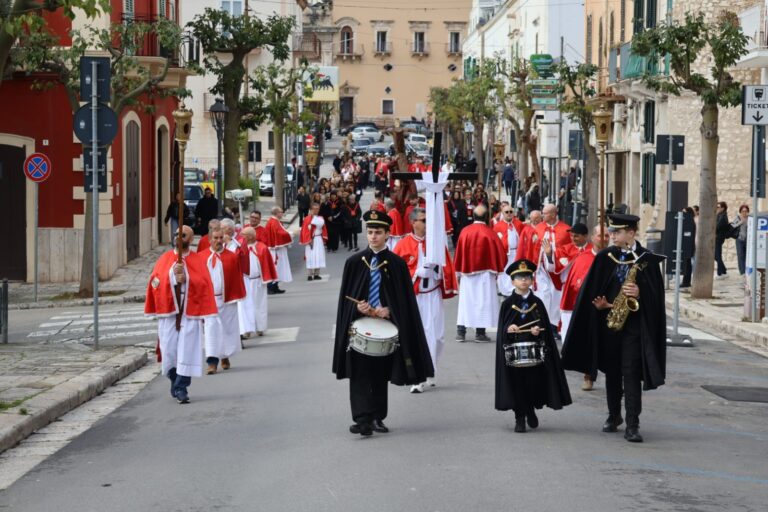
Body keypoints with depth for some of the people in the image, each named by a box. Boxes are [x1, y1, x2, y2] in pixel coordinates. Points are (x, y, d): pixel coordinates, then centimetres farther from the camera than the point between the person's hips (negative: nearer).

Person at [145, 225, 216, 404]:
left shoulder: (197, 261, 3)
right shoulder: (165, 259, 8)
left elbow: (204, 284, -7)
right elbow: (155, 282, -1)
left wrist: (186, 278, -17)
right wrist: (174, 277, -13)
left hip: (190, 313, -2)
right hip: (168, 312, 2)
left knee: (186, 351, -7)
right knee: (169, 351, 4)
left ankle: (181, 388, -3)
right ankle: (176, 383, 24)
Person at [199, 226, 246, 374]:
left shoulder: (232, 257, 0)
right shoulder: (201, 257, 1)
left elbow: (237, 279, 2)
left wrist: (237, 296, -1)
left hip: (227, 300, 1)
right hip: (208, 300, -1)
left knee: (228, 329, 10)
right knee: (210, 330, -7)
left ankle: (225, 357, 30)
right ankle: (212, 361, -9)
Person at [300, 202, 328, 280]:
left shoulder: (321, 218, 10)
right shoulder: (308, 219, -9)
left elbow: (324, 229, 16)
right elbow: (306, 231, -12)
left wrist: (324, 239, 9)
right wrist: (308, 240, -16)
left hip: (319, 240, 6)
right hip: (311, 240, -6)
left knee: (318, 257, 6)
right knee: (311, 257, -7)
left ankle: (316, 274, 11)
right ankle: (309, 275, -5)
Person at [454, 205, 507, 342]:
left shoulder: (465, 232, -4)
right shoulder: (490, 233, -9)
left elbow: (459, 253, 1)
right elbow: (500, 254, -3)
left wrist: (459, 272, 11)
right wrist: (497, 270, 11)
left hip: (467, 273, 2)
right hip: (485, 273, -2)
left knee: (465, 301, 9)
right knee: (483, 301, 3)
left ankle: (461, 332, 8)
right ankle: (480, 333, 2)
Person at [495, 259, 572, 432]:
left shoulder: (537, 303, 6)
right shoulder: (508, 304, 2)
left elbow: (545, 327, 6)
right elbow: (502, 328, 1)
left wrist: (538, 331, -14)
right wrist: (508, 329, -19)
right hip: (514, 350, -1)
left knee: (534, 381, 1)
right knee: (517, 383, 0)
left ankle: (531, 411, 26)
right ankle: (519, 418, 10)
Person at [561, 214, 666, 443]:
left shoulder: (647, 259, -2)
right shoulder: (605, 257, 5)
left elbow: (656, 294, -3)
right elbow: (591, 290, 8)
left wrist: (639, 293, -21)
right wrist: (602, 304, -9)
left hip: (634, 323, -3)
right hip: (608, 321, 3)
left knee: (631, 372, -8)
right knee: (612, 371, 12)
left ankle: (632, 425, -9)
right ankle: (614, 415, 27)